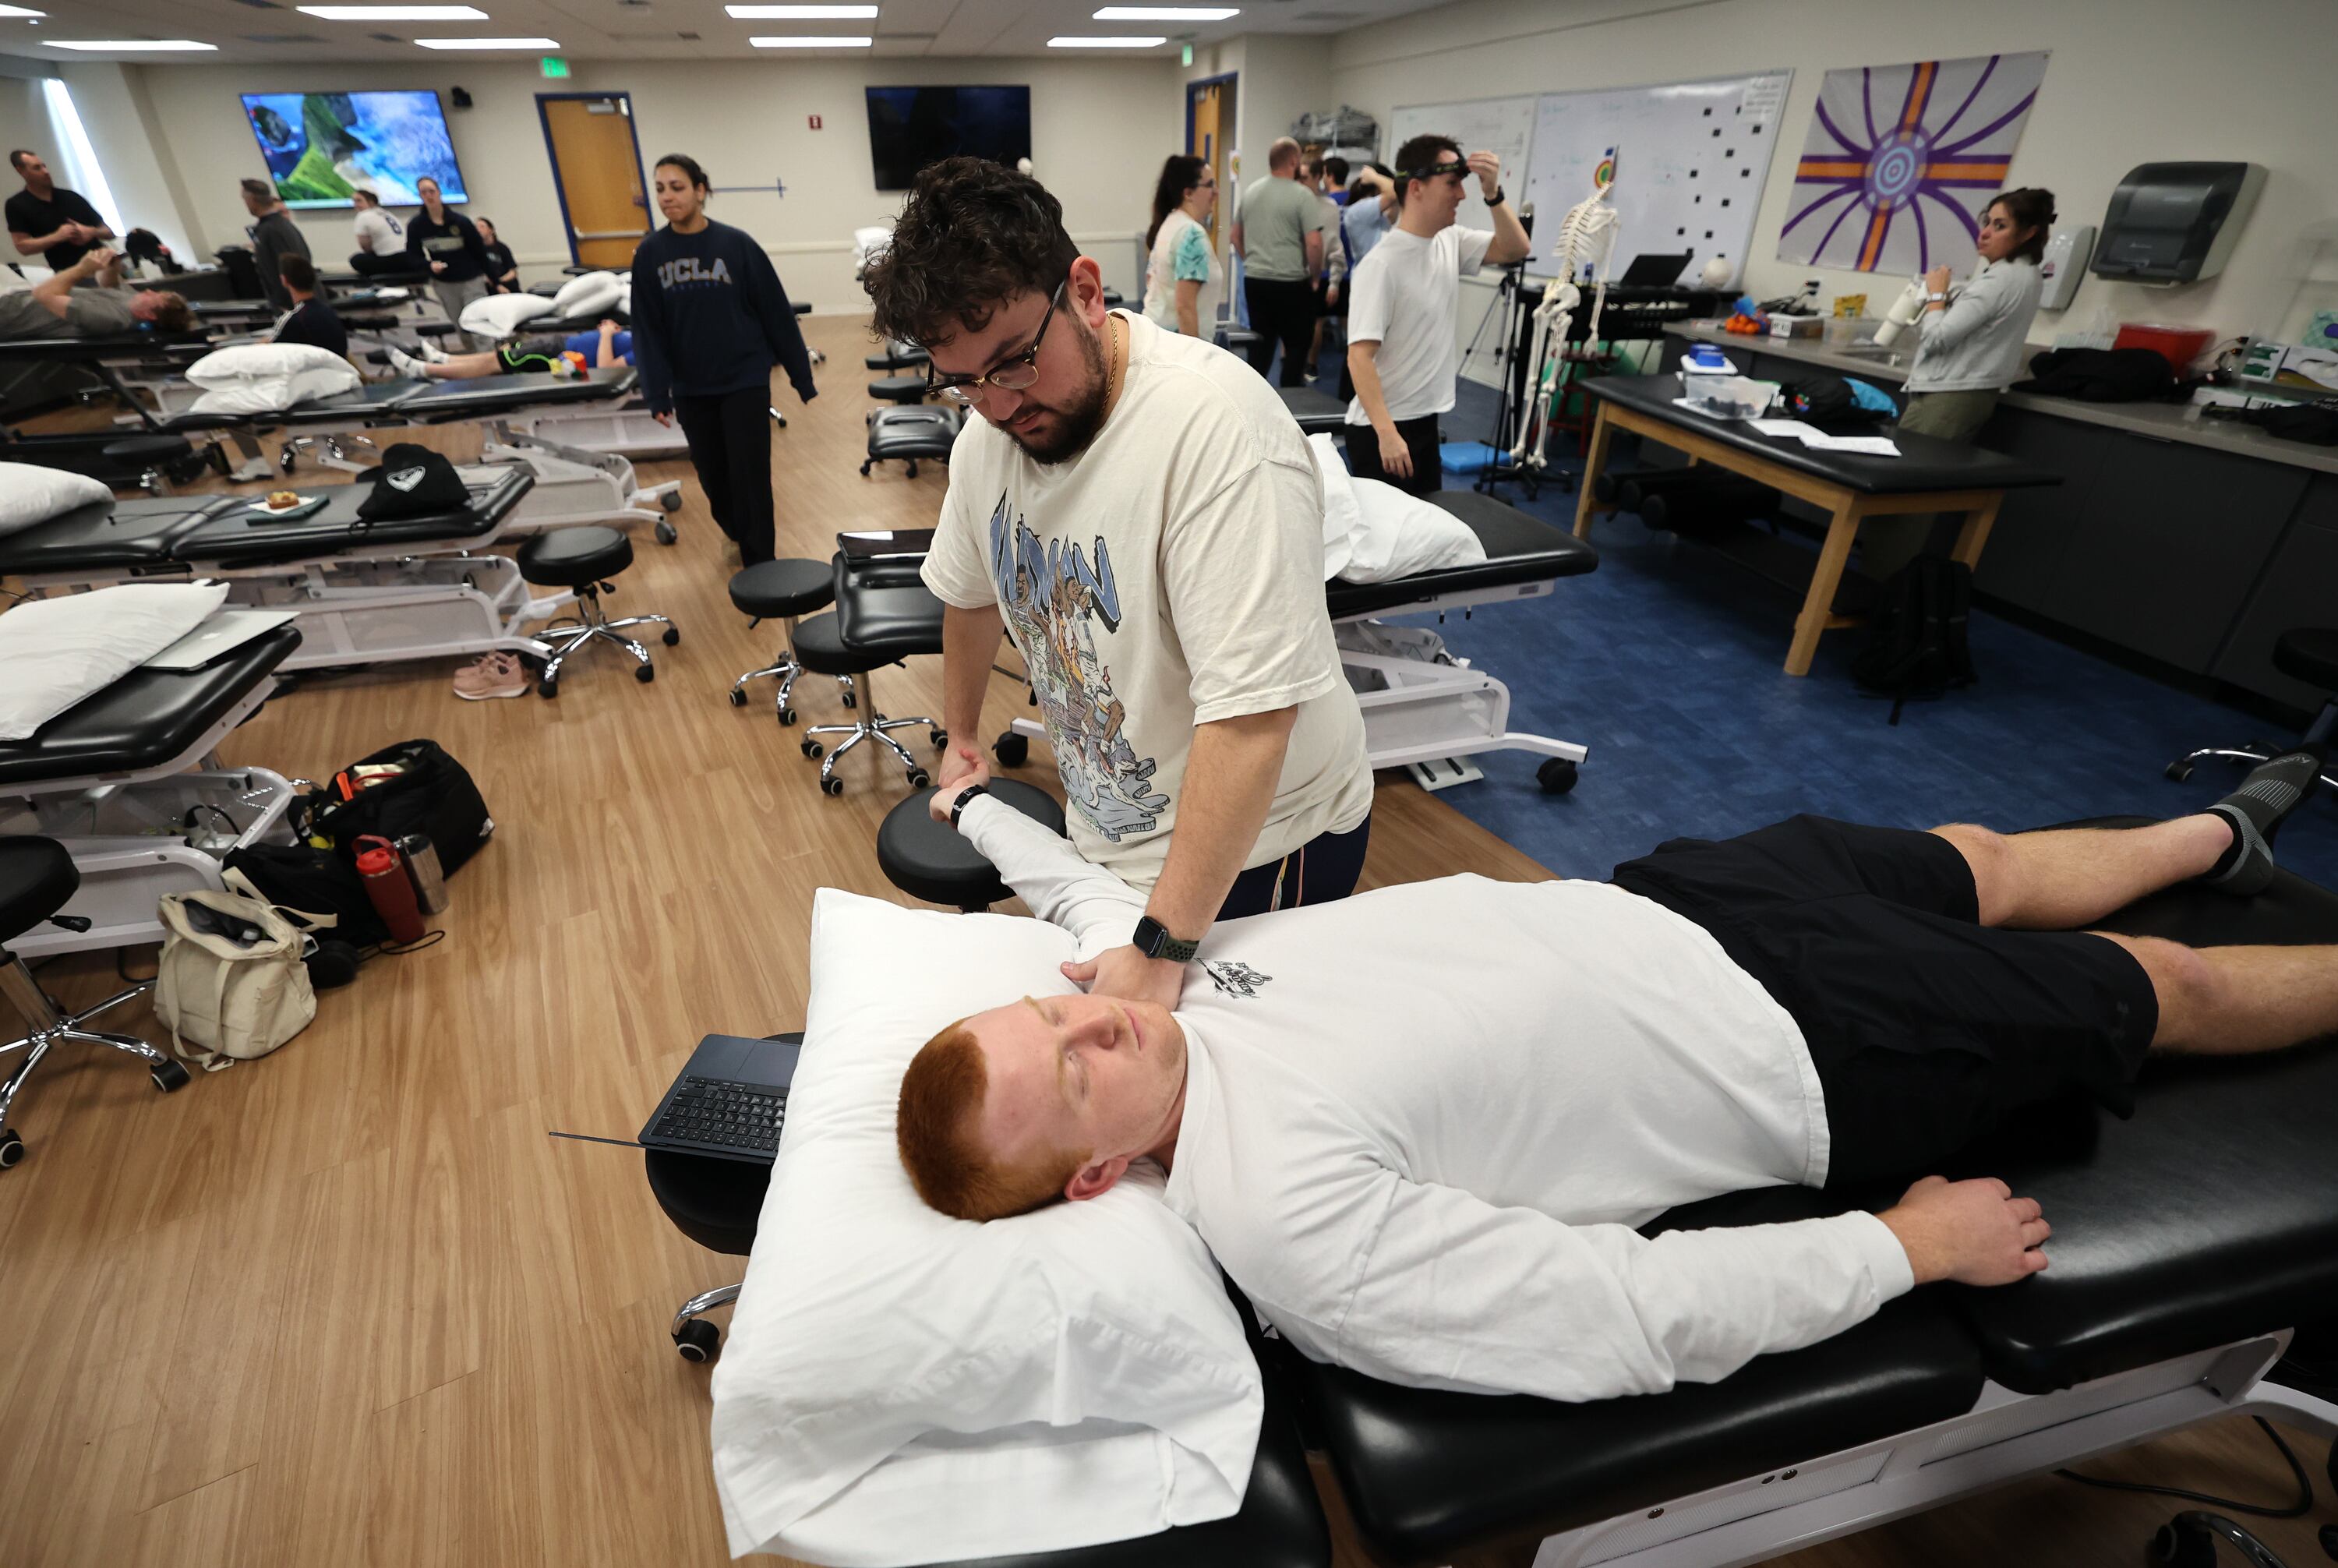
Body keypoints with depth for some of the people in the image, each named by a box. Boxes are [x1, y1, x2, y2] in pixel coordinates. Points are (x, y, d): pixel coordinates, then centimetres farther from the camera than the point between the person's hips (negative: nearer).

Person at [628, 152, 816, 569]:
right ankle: (738, 534, 38)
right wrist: (657, 393, -4)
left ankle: (759, 567, 6)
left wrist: (801, 376, -2)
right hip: (691, 388, 3)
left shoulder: (736, 244, -6)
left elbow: (776, 312, -2)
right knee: (712, 474, 13)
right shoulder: (650, 253, 2)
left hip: (745, 380, -3)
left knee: (750, 476, -4)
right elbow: (648, 329, 3)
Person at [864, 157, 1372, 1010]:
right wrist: (960, 735, 28)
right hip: (1111, 837, 7)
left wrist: (1161, 948, -33)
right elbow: (971, 591, 16)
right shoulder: (988, 432, -4)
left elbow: (1252, 714, -34)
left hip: (1256, 847, -6)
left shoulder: (1217, 428, -29)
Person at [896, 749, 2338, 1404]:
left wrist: (975, 800, 21)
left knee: (1985, 860, 25)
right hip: (1812, 1057, -6)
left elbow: (1094, 888, 11)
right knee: (2161, 985, 14)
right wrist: (1911, 1243, -19)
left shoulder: (1163, 972, -13)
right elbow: (1638, 1316, -29)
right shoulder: (1293, 1219, -33)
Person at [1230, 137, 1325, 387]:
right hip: (1291, 283, -6)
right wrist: (1314, 276, -3)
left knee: (1261, 343, 13)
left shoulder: (1250, 192, 9)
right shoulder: (1302, 195, -11)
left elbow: (1236, 235, 18)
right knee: (1296, 345, 4)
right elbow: (1314, 243, -16)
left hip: (1254, 280, 6)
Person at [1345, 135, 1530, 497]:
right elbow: (1360, 357, -23)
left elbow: (1515, 250, 11)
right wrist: (1387, 434, -29)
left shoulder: (1450, 242, 5)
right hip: (1383, 429, -8)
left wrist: (1493, 193, -5)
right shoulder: (1381, 264, -19)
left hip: (1426, 420, 8)